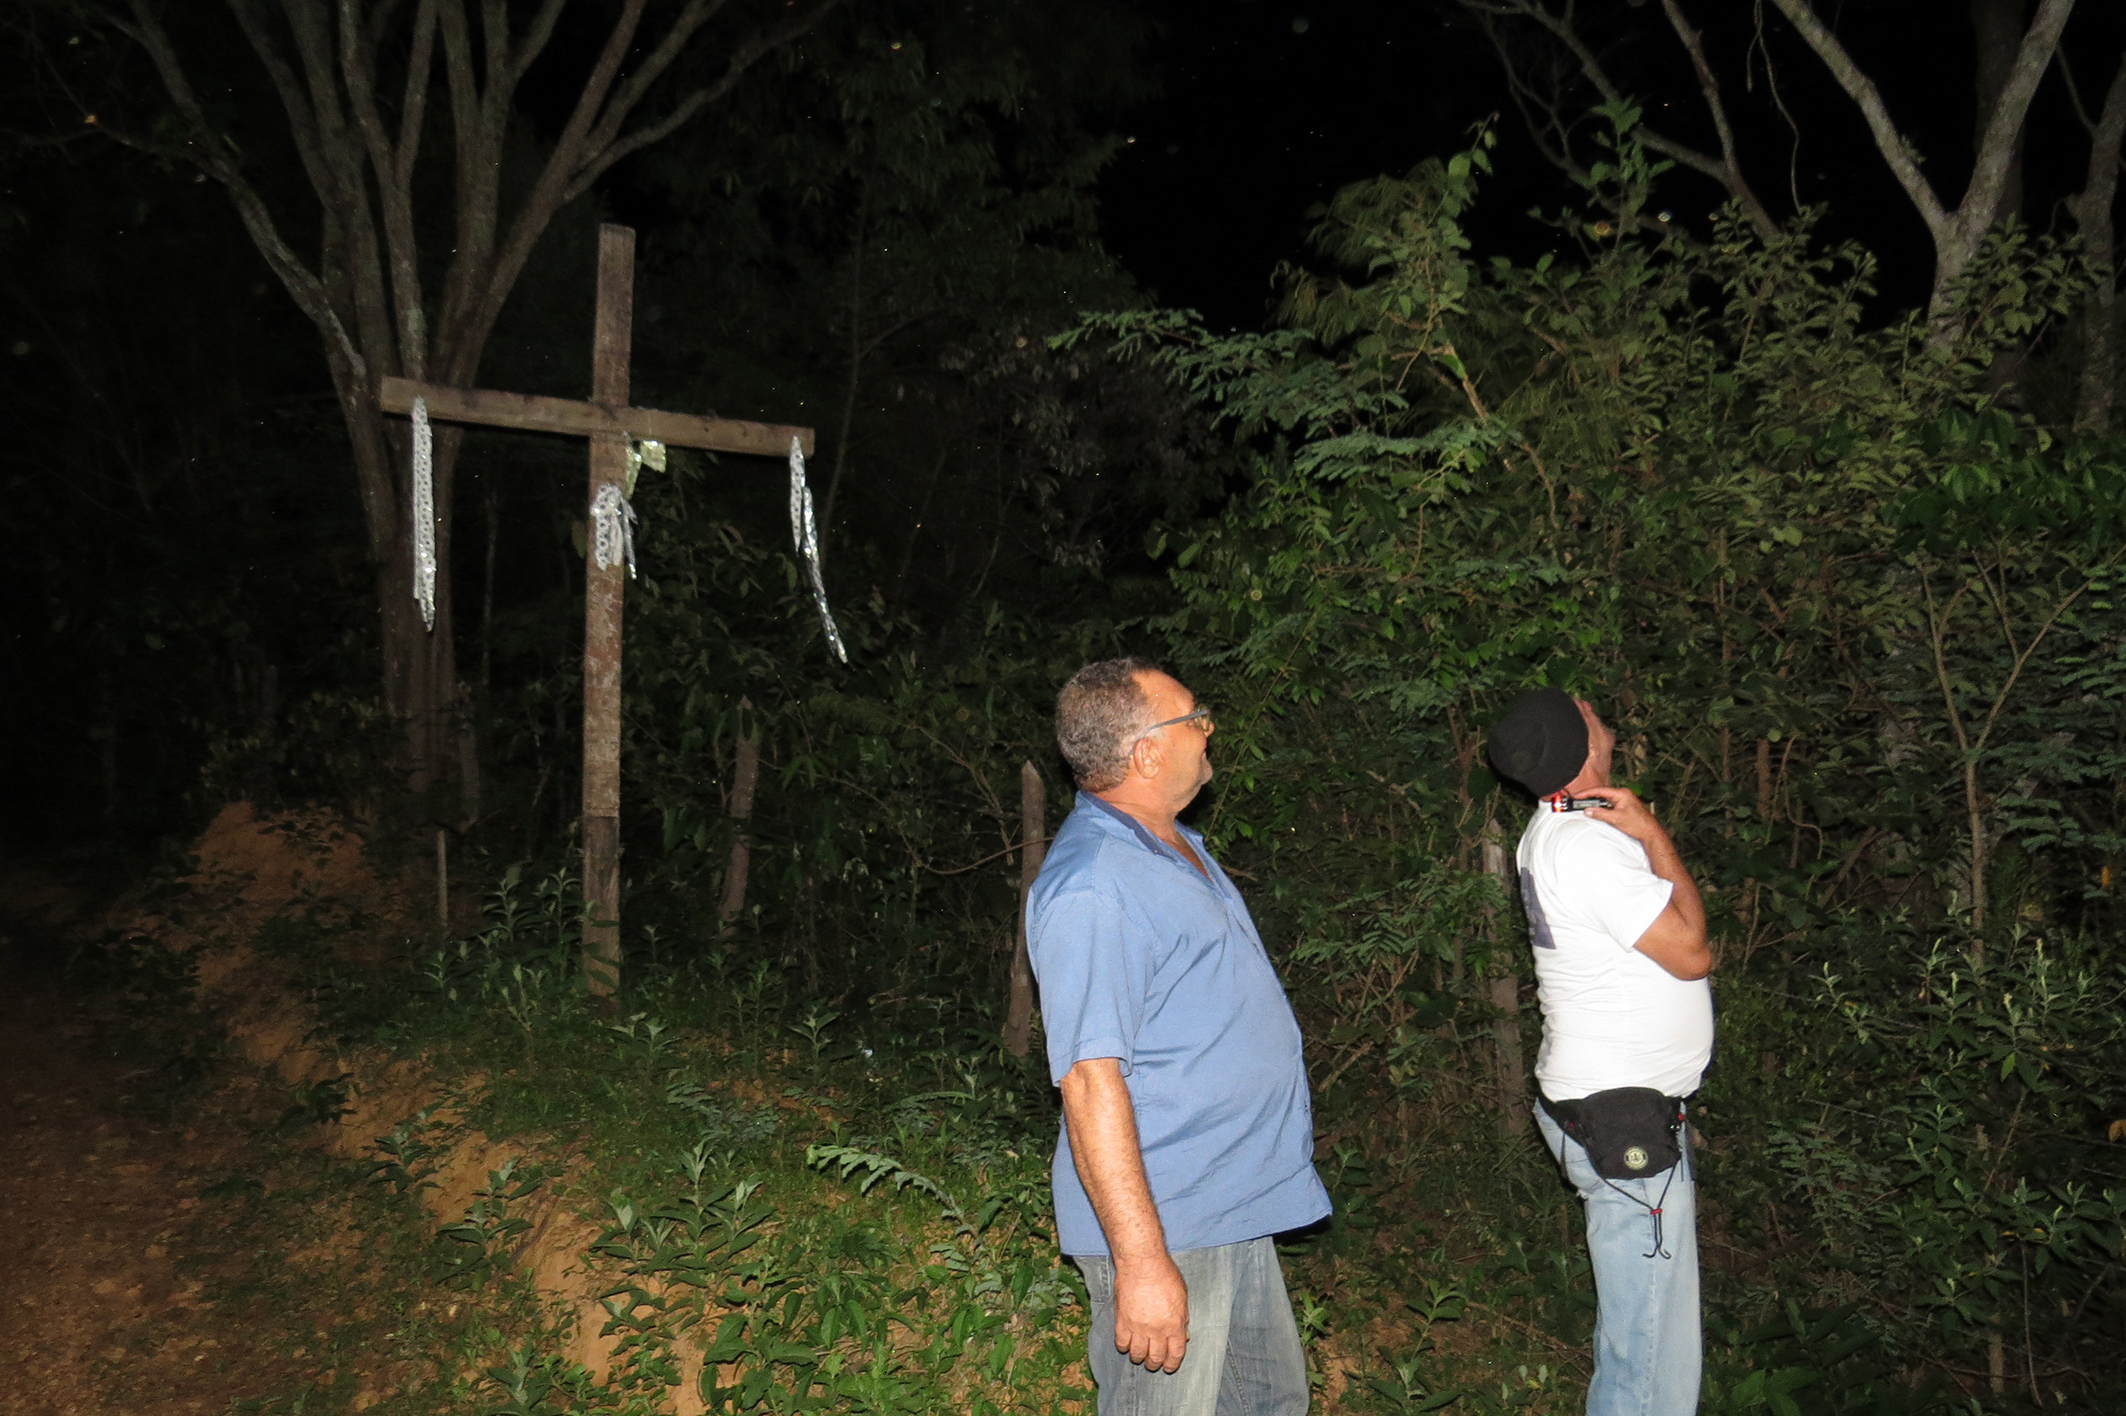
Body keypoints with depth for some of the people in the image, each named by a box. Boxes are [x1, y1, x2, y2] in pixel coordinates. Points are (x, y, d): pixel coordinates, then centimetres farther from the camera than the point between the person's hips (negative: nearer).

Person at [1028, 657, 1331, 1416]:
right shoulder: (1091, 887, -22)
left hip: (1238, 1211, 10)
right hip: (1166, 1232, -10)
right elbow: (1091, 1083, -25)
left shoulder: (1176, 846, 11)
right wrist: (1142, 1262, -26)